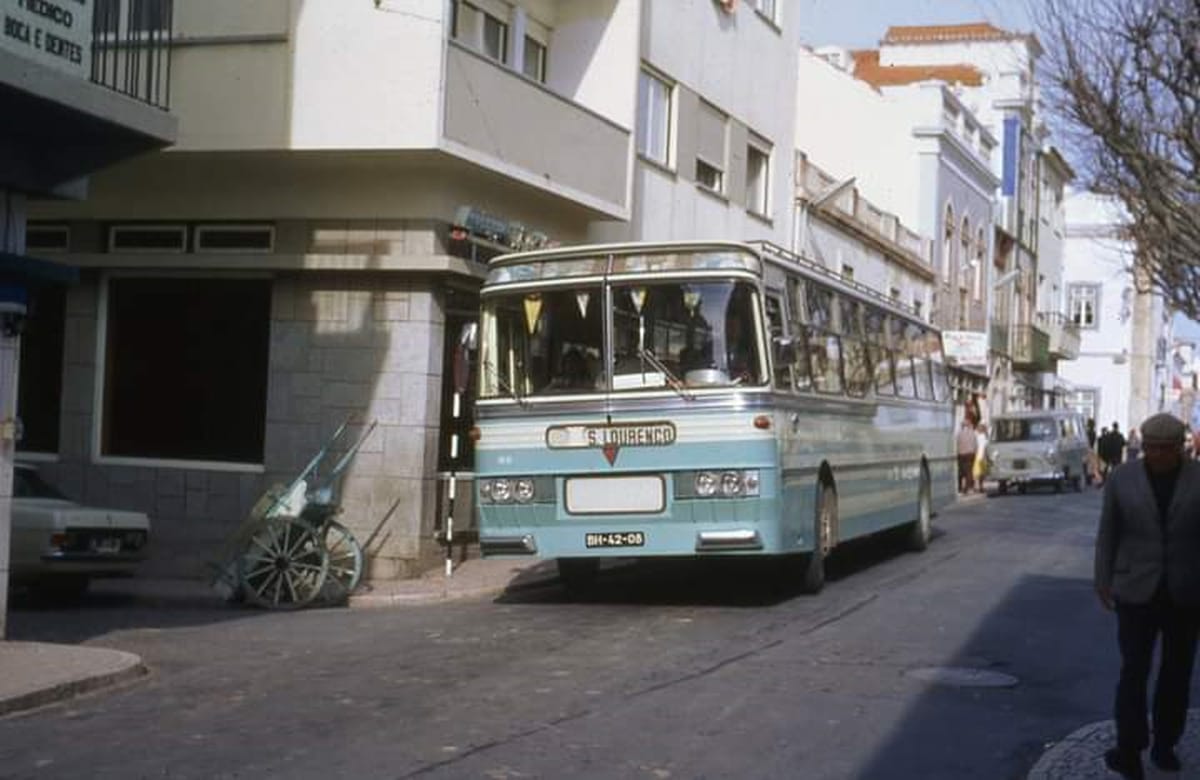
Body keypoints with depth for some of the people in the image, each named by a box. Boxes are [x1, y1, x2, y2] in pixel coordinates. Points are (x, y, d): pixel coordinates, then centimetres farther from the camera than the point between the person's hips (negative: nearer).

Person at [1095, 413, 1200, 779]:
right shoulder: (1122, 478, -4)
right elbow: (1107, 533, 2)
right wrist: (1102, 581, 1)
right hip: (1136, 591, 0)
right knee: (1134, 670, -3)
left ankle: (1164, 745, 21)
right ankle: (1129, 749, 1)